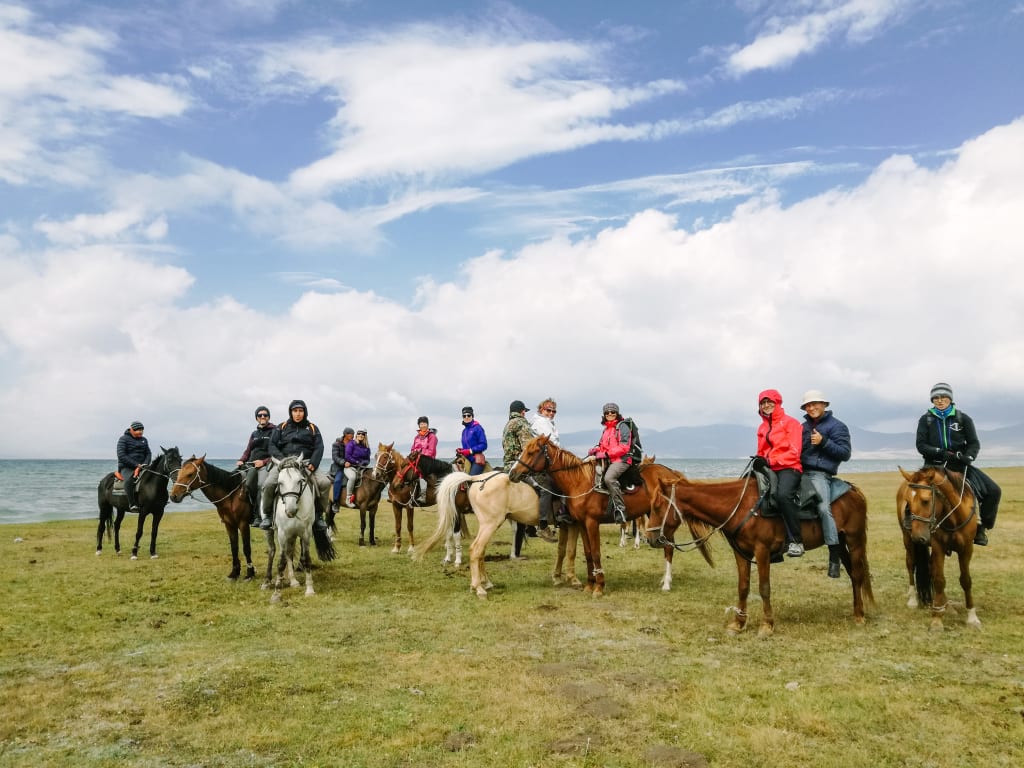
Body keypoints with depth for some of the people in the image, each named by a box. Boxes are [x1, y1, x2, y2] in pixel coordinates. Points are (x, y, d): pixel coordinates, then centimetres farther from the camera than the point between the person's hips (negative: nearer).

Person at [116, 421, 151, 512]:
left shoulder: (144, 440, 16)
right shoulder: (123, 439, -2)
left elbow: (148, 454, 13)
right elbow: (121, 456, -11)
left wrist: (144, 465, -8)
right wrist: (136, 465, -17)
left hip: (141, 467, 6)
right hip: (126, 468, -6)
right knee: (130, 480, -36)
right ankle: (132, 505, -37)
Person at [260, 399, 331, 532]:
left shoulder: (312, 428, 14)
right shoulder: (282, 427, 14)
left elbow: (319, 448, 5)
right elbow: (272, 445, 5)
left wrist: (312, 464, -13)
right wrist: (282, 460, -12)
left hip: (306, 464, 1)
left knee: (325, 483, -23)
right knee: (269, 484, -28)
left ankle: (319, 515, -4)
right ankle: (268, 515, -5)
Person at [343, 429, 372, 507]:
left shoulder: (366, 447, 13)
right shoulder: (351, 444, -2)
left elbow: (368, 460, 17)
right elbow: (347, 456, -9)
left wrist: (365, 463, -6)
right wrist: (357, 462, -13)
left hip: (361, 468, 5)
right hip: (350, 467, -5)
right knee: (352, 477, -37)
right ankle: (348, 498, -25)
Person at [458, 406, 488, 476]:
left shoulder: (477, 428, -4)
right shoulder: (464, 430, 18)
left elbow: (483, 445, -10)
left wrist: (470, 451, -14)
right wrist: (461, 450, 5)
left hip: (477, 459, -7)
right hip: (468, 459, 7)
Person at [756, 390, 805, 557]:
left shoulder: (790, 423, 0)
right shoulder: (762, 427, 19)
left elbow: (794, 452, -9)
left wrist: (772, 461, -19)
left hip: (789, 468, -7)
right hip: (768, 470, 7)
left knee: (783, 494, -34)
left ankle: (796, 541, -27)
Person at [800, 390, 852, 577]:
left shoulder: (837, 426, 2)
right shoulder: (804, 427, 21)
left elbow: (845, 453, -5)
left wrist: (823, 442, -16)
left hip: (820, 474, -7)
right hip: (801, 472, 7)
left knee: (824, 508, -25)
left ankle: (834, 558, -21)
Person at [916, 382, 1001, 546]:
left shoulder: (963, 418, 4)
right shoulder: (926, 420, 2)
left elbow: (974, 443, 2)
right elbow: (921, 445, -4)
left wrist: (968, 456, -20)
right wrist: (940, 452, -21)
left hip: (960, 464, 2)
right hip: (935, 465, -2)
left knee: (993, 491, -12)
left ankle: (981, 527, 6)